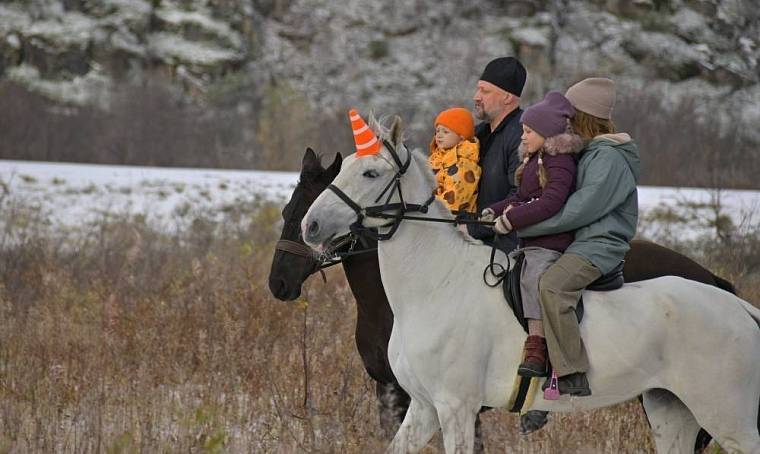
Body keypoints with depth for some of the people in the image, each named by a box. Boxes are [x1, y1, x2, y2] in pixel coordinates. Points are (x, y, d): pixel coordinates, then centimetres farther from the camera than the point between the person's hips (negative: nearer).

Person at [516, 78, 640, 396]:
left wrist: (521, 226, -19)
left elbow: (577, 211, -20)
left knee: (552, 285, -35)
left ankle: (572, 375, -38)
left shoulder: (609, 158, -13)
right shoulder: (589, 153, 20)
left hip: (600, 245, -11)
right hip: (580, 242, 11)